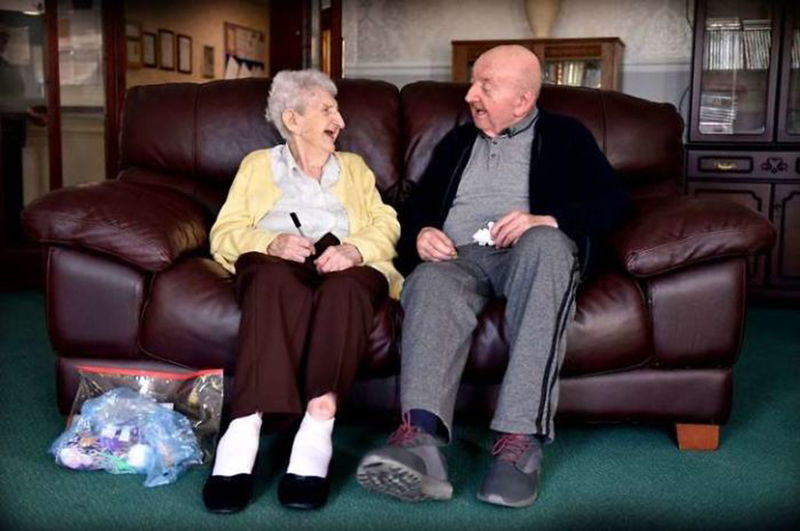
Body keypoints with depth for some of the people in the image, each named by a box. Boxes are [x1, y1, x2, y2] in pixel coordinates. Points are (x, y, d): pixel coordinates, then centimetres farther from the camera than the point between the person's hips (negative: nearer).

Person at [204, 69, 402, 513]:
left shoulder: (354, 167, 31)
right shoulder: (258, 164, 27)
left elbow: (386, 226, 14)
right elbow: (224, 234, 13)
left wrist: (354, 248, -9)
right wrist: (271, 242, -10)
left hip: (345, 265, 1)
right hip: (276, 262, -1)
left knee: (344, 290, -38)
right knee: (277, 282, -40)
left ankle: (315, 435, -52)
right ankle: (243, 436, -51)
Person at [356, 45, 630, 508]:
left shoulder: (564, 136, 18)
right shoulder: (457, 142, 29)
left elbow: (613, 202, 6)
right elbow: (418, 205, 26)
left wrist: (548, 219, -12)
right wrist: (422, 233, 1)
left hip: (528, 252, -2)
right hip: (457, 256, 3)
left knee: (545, 243, -39)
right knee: (431, 284, -35)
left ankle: (521, 439, -46)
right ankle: (421, 439, -57)